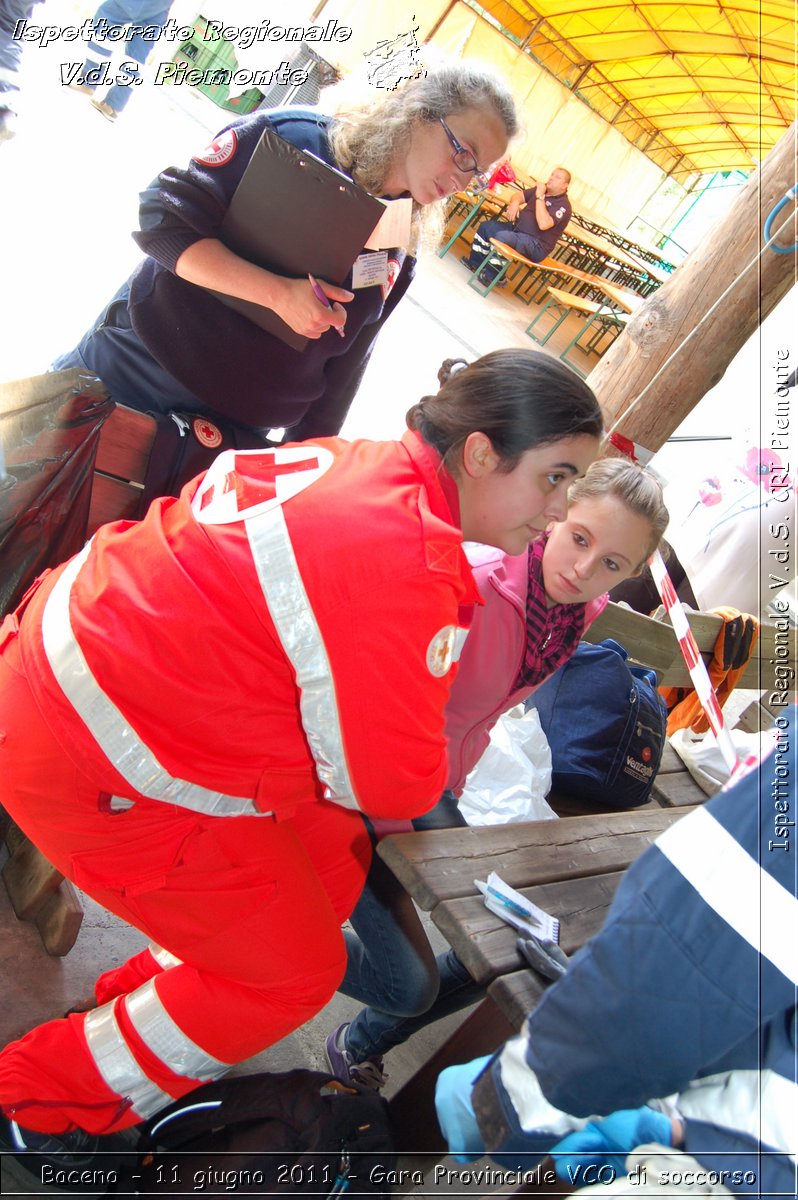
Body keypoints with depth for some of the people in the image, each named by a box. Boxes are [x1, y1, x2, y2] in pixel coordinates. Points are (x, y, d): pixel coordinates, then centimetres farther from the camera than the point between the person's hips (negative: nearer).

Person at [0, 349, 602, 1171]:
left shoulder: (366, 466, 0)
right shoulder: (406, 569, -28)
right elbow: (392, 784, -20)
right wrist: (428, 772, 3)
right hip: (98, 771, -9)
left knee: (332, 867, 18)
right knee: (290, 972, 10)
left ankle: (137, 1011, 38)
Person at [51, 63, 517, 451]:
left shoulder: (399, 256, 2)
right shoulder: (294, 136, -12)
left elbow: (343, 368, 7)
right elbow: (162, 219, -17)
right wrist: (279, 293, -27)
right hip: (126, 376, -3)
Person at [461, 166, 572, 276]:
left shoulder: (563, 205, -15)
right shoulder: (542, 189, 11)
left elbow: (543, 224, -30)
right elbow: (520, 195, 16)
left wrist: (540, 197, -25)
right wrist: (515, 202, -8)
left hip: (536, 246, -9)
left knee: (502, 237, -32)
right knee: (486, 226, 4)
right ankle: (475, 262, 10)